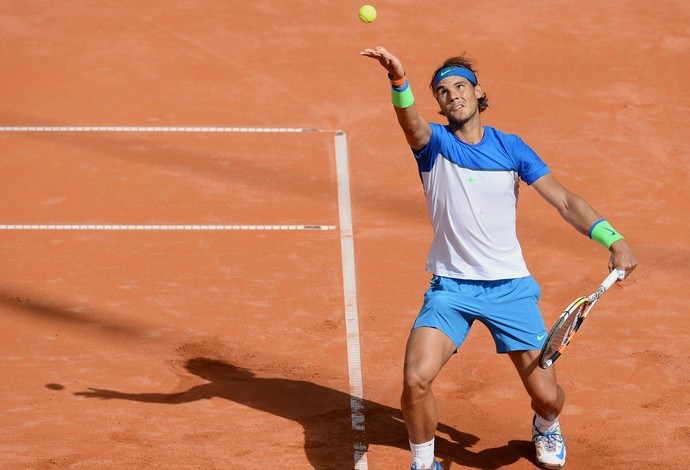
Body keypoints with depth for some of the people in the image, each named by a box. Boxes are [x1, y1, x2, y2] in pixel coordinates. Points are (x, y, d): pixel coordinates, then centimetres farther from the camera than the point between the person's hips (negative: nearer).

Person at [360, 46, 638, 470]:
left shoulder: (510, 148, 3)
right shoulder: (434, 143, -3)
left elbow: (565, 201, 2)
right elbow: (411, 122, -27)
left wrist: (613, 240, -12)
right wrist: (398, 79, -50)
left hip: (511, 287, 1)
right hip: (450, 288, -1)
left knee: (547, 396, -2)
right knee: (417, 379, -22)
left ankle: (546, 428, 37)